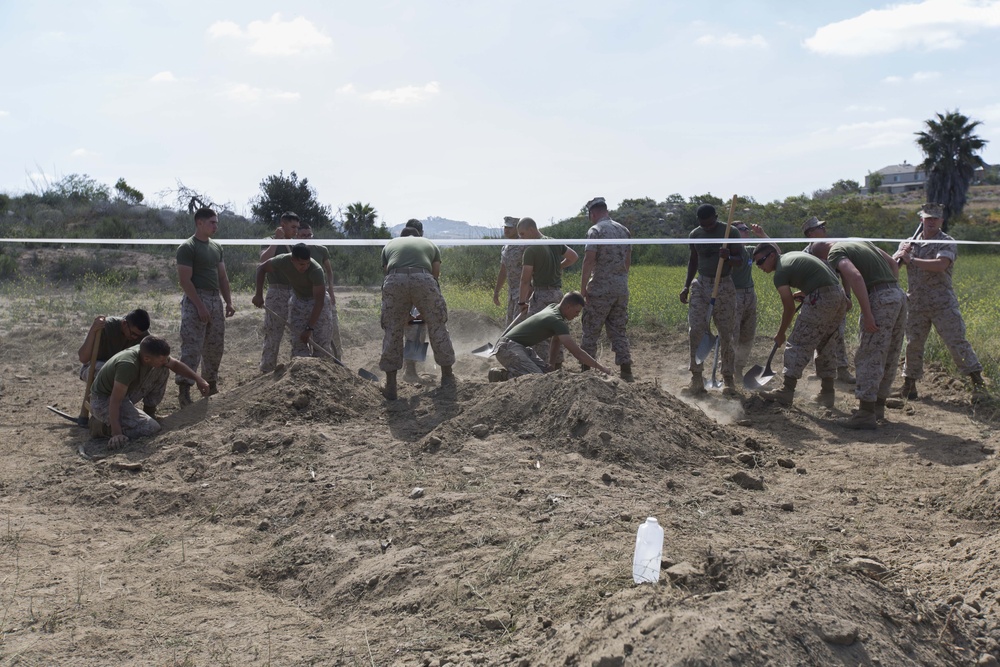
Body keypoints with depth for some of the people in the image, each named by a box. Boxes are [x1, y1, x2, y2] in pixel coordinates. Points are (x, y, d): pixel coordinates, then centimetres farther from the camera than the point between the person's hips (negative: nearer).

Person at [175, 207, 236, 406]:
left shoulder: (216, 247, 14)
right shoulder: (187, 248, -9)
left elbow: (222, 277, 18)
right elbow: (185, 280, -15)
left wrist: (229, 302, 8)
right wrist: (200, 306, -20)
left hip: (215, 300, 8)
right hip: (195, 300, -8)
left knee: (215, 346, 12)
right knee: (192, 347, -9)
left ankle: (211, 385, 23)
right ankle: (184, 388, -6)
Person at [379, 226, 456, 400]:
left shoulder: (389, 245, 35)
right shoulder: (430, 244, 34)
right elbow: (435, 273, 28)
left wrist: (404, 314, 36)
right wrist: (425, 311, 36)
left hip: (394, 281, 1)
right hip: (424, 279, 0)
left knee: (392, 331, 12)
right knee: (438, 326, 17)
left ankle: (391, 386, 12)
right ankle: (447, 376, 28)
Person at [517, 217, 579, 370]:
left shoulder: (531, 250, -14)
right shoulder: (555, 243, 8)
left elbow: (525, 280, -14)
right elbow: (574, 256, 21)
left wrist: (522, 302, -8)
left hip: (541, 294, -8)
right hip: (557, 292, 8)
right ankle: (558, 365, 21)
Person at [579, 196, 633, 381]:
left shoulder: (595, 230, -9)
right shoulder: (624, 230, 12)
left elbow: (589, 260, -16)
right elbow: (628, 260, 14)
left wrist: (583, 288, -12)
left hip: (600, 288, -6)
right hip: (622, 288, 6)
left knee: (591, 331, 3)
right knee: (619, 331, 10)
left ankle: (586, 369, 5)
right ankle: (625, 370, 6)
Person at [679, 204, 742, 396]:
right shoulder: (695, 235, 4)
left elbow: (739, 260, -3)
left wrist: (727, 258, -25)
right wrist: (686, 286, 9)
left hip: (724, 286, -2)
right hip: (701, 285, 2)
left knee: (726, 334, 0)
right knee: (696, 330, -9)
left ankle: (728, 379, 8)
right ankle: (696, 376, -3)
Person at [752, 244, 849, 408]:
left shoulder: (780, 273, -5)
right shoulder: (792, 255, 20)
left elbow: (789, 307, -1)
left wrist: (780, 334, 10)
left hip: (822, 300, -9)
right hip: (840, 296, 9)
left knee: (798, 343, -2)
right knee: (825, 344, 18)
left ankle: (787, 391, -3)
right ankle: (827, 393, 20)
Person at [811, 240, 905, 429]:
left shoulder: (836, 252, -2)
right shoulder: (862, 242, 24)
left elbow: (856, 276, -19)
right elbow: (893, 264, 23)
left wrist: (867, 314, -20)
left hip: (880, 299, -8)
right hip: (899, 295, 8)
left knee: (869, 358, -5)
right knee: (889, 358, 15)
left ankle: (866, 413, -7)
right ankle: (878, 406, 27)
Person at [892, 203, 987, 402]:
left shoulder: (947, 243, -3)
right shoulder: (909, 243, 12)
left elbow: (940, 265, -22)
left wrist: (911, 260, -18)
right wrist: (901, 253, -13)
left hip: (942, 304, -4)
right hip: (916, 304, 4)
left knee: (957, 342, -7)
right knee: (913, 344, 8)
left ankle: (978, 382, -3)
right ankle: (909, 384, 19)